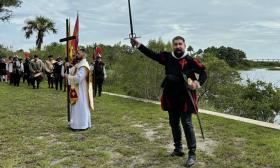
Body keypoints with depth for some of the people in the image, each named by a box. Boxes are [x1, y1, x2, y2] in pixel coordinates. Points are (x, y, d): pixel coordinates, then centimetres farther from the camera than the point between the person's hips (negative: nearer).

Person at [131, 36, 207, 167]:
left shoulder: (190, 60, -8)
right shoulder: (167, 57, 4)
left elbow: (203, 72, -7)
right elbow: (152, 54, 6)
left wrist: (198, 82, -26)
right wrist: (138, 45, -1)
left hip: (185, 98, -5)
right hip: (171, 98, 5)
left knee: (187, 124, -4)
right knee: (174, 124, 15)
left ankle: (192, 154, 6)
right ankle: (178, 149, 32)